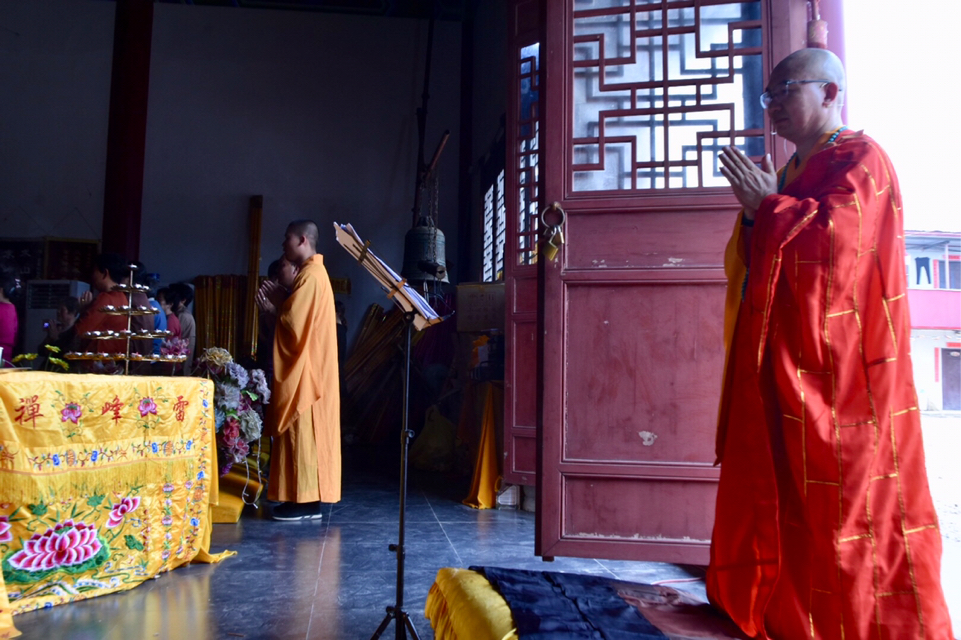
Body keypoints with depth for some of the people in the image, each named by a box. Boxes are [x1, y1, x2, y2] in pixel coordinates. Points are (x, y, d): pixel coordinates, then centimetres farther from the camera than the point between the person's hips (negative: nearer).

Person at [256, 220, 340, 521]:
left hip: (306, 371, -10)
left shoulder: (309, 275, -15)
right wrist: (277, 304, 10)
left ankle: (306, 502, -1)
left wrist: (277, 302, -4)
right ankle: (306, 497, 17)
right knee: (302, 433, 11)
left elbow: (294, 321, -21)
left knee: (303, 432, -6)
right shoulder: (312, 273, 17)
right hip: (304, 369, 10)